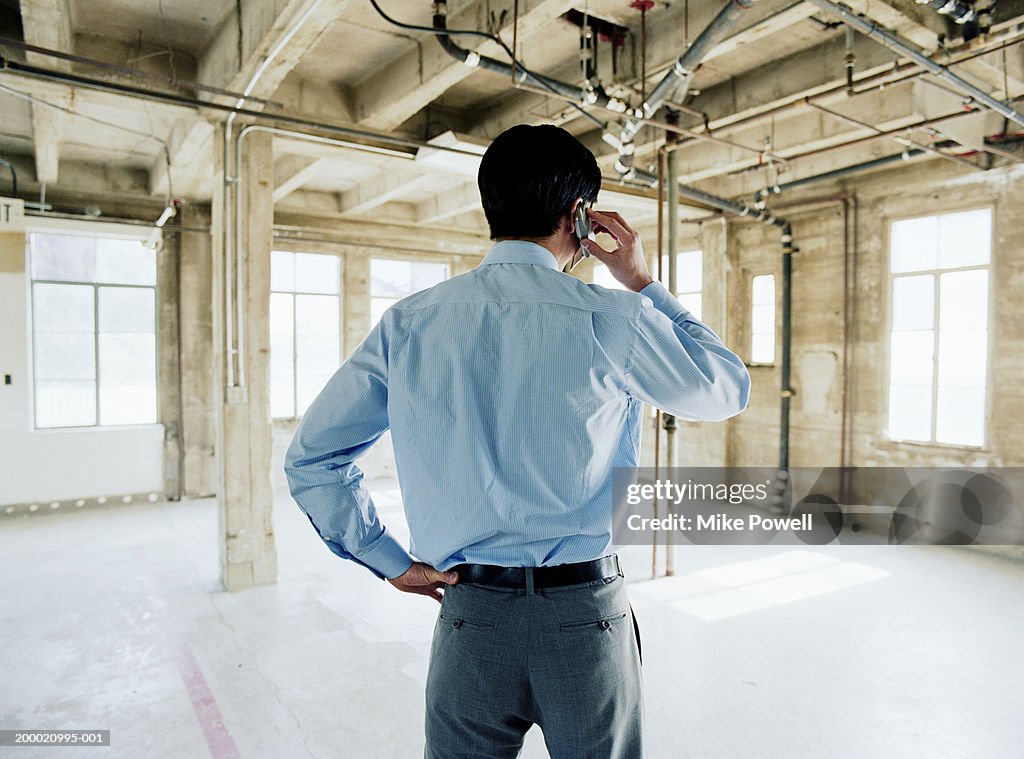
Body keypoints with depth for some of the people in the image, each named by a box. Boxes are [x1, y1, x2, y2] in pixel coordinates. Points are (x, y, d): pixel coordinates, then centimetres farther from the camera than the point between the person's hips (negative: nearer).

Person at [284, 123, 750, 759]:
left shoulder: (408, 325, -4)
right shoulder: (611, 320, -12)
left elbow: (310, 458, 2)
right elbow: (729, 389, 6)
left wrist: (392, 562, 7)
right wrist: (646, 286, 11)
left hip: (469, 613, 2)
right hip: (585, 615, -1)